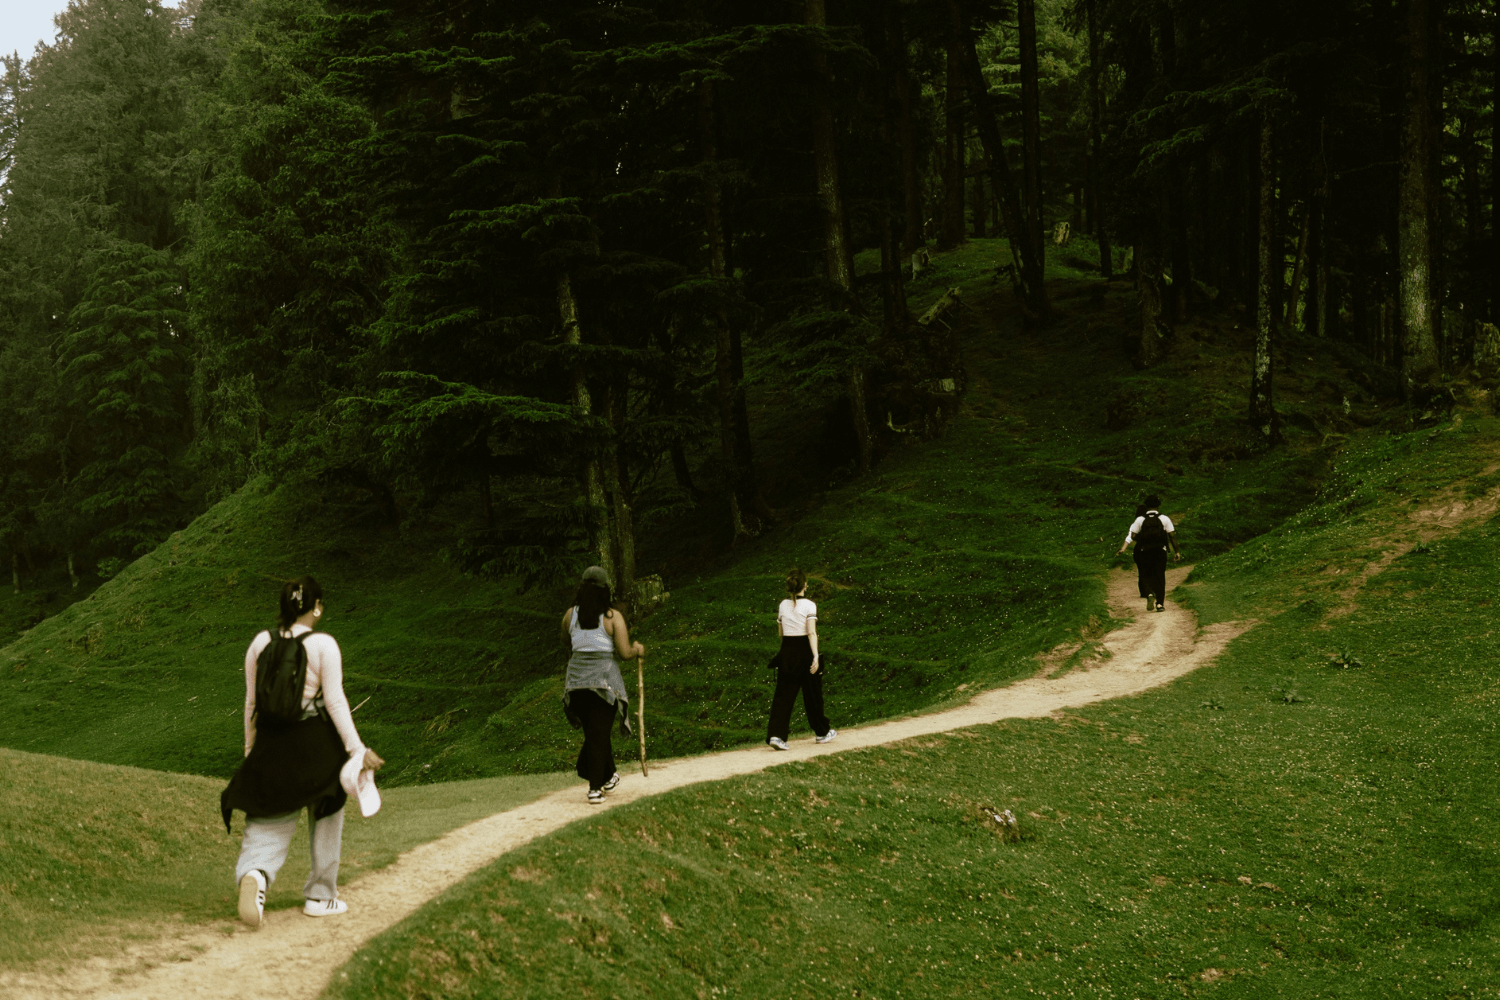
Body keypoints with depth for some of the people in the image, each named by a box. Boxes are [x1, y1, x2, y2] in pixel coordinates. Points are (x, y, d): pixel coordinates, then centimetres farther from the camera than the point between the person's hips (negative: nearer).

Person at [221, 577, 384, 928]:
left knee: (269, 825, 6)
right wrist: (357, 750, -10)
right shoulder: (323, 645, -10)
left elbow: (251, 702, 7)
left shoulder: (260, 643, 3)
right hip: (318, 746, -3)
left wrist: (250, 748, 18)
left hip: (272, 742, 3)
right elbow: (335, 701, -13)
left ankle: (253, 876, -25)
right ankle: (320, 897, 24)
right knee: (325, 820, 17)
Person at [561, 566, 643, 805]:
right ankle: (595, 789, -3)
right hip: (605, 682, -3)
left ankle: (609, 777, 31)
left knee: (594, 733, 19)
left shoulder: (570, 615, 2)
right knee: (598, 735, 2)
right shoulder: (613, 617, -9)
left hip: (576, 680, 4)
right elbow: (625, 653, -11)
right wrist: (637, 650, 10)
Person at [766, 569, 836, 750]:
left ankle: (776, 734, -14)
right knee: (812, 695, 11)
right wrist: (815, 656, -23)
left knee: (783, 695, 1)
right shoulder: (809, 606, -9)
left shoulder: (783, 606, 5)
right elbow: (811, 632, -19)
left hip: (786, 653, 4)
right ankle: (822, 732, 26)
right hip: (805, 653, -4)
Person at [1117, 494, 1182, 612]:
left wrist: (1123, 549, 7)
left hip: (1144, 552, 0)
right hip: (1160, 552, 1)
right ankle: (1160, 603, 3)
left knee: (1145, 576, 9)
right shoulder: (1164, 519, 1)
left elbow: (1131, 536, -4)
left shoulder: (1140, 520, 0)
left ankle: (1150, 594, -20)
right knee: (1159, 577, 8)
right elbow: (1172, 536, -1)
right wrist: (1176, 551, 4)